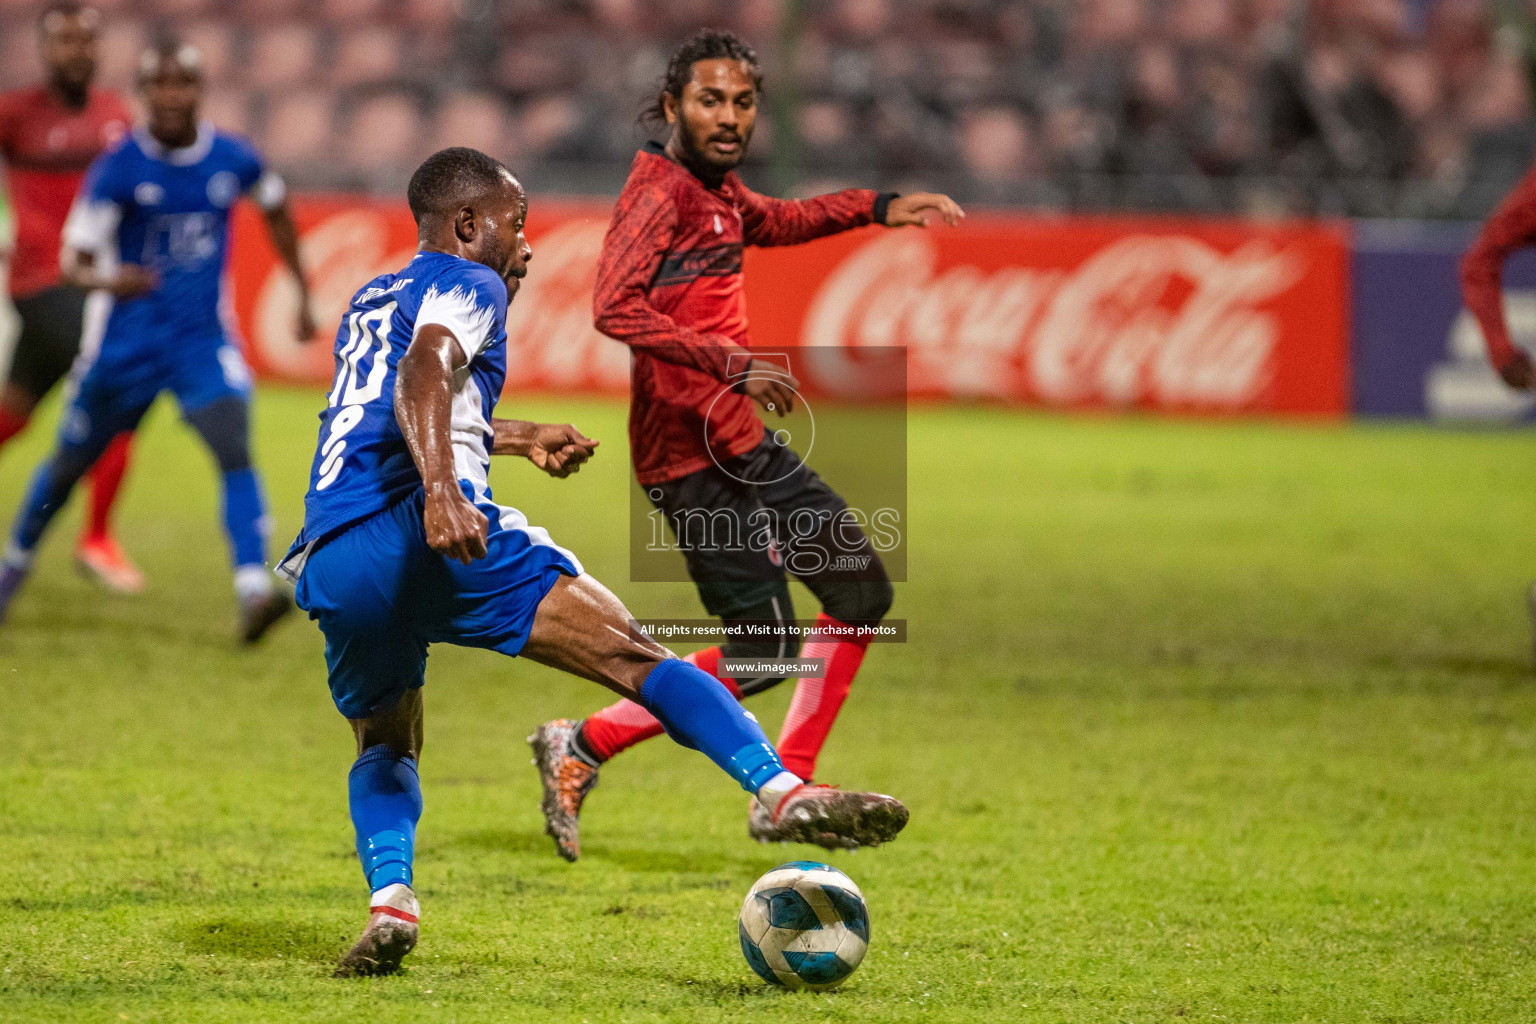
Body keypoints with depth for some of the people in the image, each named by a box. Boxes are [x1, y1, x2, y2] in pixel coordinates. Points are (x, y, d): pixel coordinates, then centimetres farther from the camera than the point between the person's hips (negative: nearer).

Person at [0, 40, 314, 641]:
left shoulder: (232, 160, -4)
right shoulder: (118, 169, -14)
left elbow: (276, 212, 19)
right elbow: (75, 262, -17)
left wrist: (303, 294, 23)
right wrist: (107, 280, -41)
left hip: (203, 340, 1)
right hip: (126, 339, -1)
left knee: (234, 450, -23)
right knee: (71, 461, 14)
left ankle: (253, 590, -32)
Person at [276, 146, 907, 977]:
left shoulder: (370, 302, 33)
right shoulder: (465, 285, 9)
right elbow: (423, 375, -14)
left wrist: (521, 438, 59)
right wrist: (441, 491, -30)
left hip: (331, 564, 7)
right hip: (434, 535, -7)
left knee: (385, 746, 27)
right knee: (636, 658, -7)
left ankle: (388, 900, -1)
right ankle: (784, 793, -23)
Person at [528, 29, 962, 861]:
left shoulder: (715, 187, 14)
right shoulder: (659, 191, -16)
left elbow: (773, 222, 37)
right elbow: (615, 307, -30)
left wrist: (879, 208, 29)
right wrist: (732, 364, -34)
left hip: (742, 444, 10)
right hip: (694, 454, -10)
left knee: (862, 590, 15)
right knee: (762, 654, -11)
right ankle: (582, 748, 4)